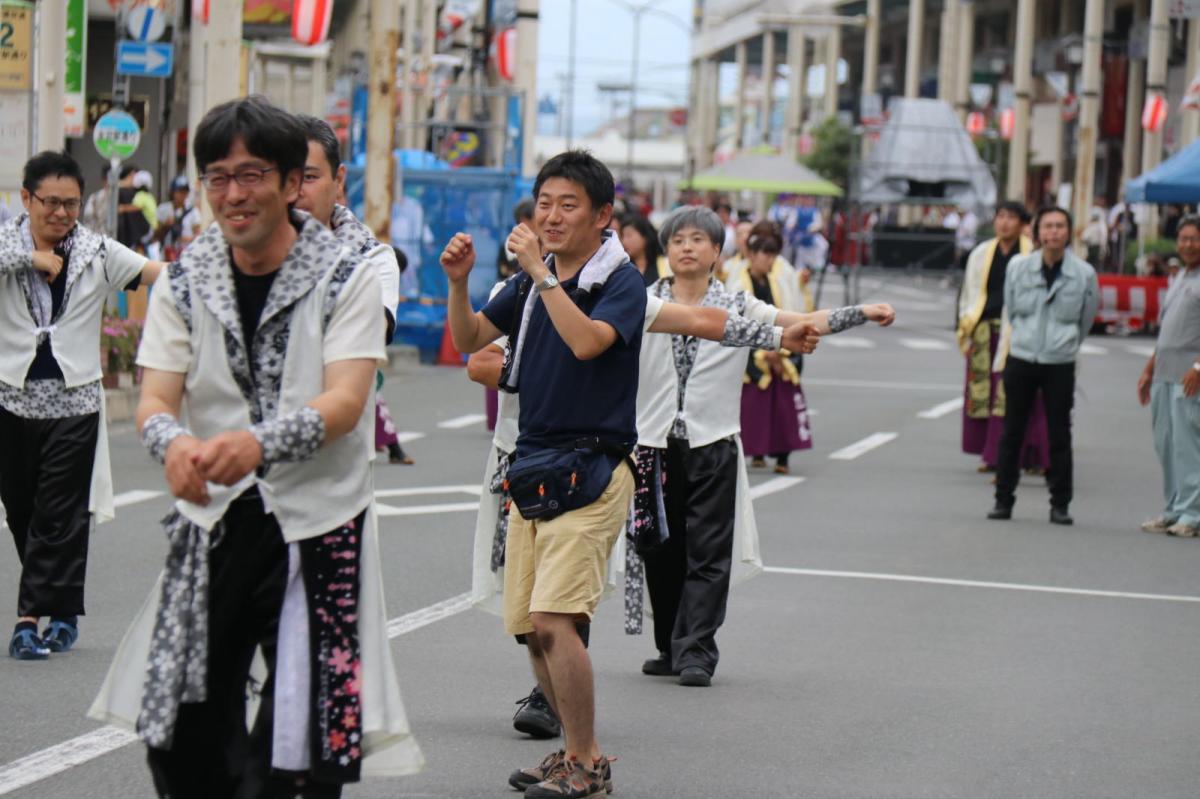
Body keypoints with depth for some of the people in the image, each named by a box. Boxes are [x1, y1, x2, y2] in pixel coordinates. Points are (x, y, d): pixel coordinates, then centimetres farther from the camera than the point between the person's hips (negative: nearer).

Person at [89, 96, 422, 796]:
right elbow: (155, 400, -3)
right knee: (182, 739, 5)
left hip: (317, 522, -3)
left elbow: (345, 402, -16)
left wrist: (258, 444, -35)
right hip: (213, 522, 3)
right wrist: (175, 444, -28)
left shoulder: (348, 277, -6)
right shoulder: (185, 282, 4)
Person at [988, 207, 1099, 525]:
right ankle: (1003, 500, 14)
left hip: (1060, 365, -1)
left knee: (1060, 436, 2)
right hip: (1020, 360, 1)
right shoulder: (1018, 267, -2)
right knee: (1012, 433, 6)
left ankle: (1060, 505, 10)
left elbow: (1086, 320, 9)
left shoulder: (1084, 274, -5)